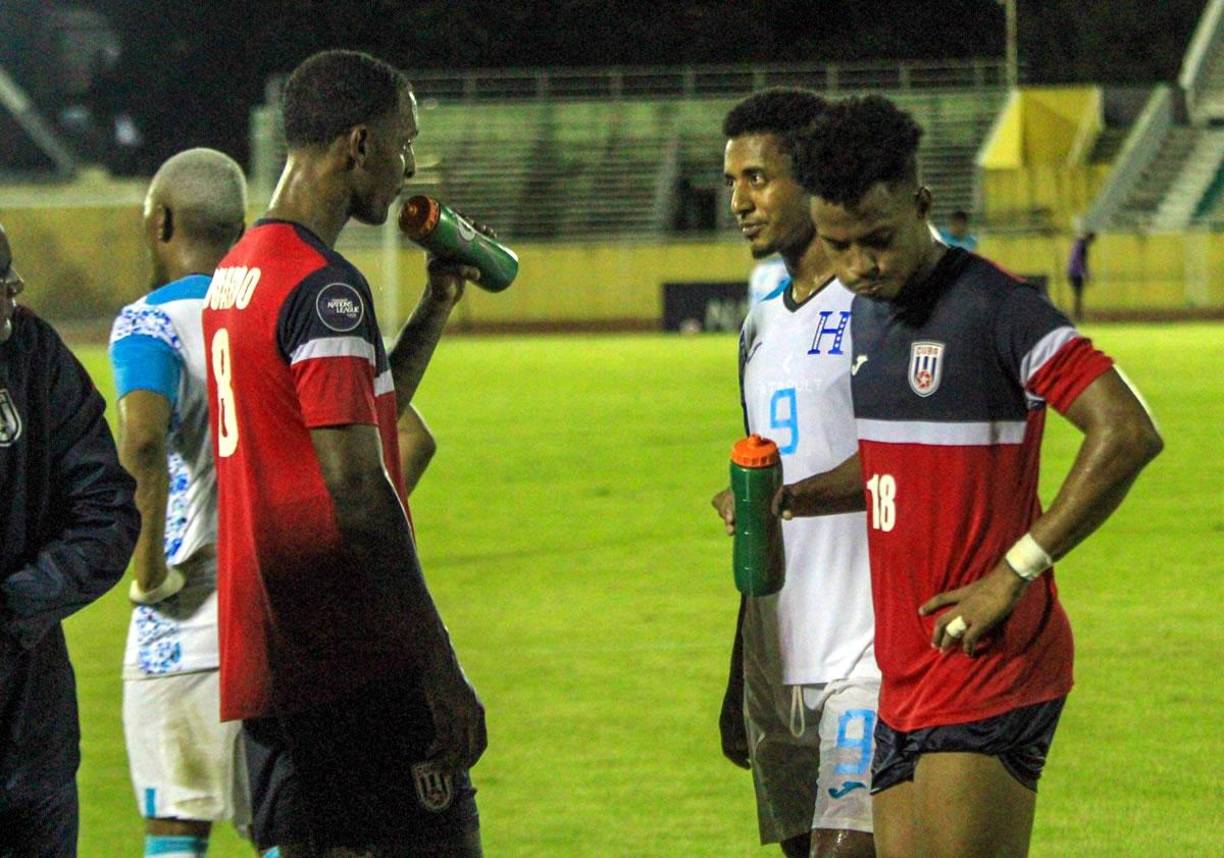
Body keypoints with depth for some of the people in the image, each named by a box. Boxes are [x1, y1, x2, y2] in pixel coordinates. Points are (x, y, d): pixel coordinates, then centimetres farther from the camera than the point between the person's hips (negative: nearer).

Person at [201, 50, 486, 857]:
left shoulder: (236, 276, 15)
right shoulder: (325, 289, -15)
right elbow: (356, 490, -21)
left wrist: (438, 305, 26)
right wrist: (442, 668, -19)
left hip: (269, 660, 10)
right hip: (356, 669, -10)